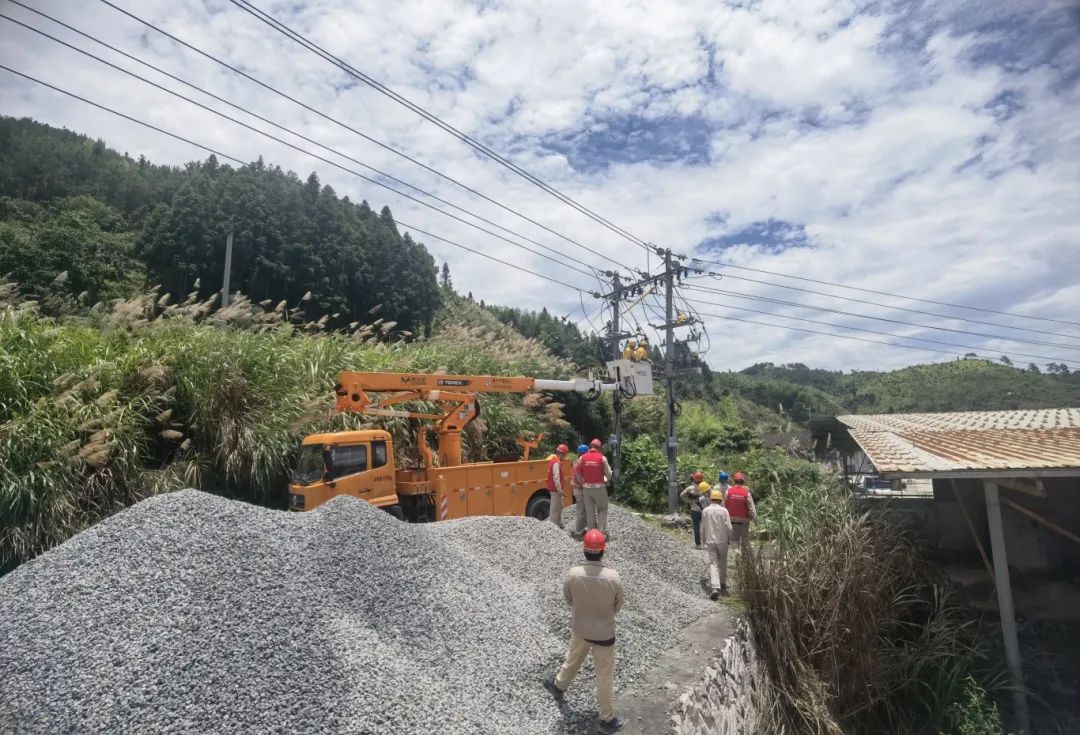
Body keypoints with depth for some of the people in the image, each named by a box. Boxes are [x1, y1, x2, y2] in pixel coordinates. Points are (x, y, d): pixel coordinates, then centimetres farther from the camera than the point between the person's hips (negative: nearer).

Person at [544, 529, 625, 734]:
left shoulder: (572, 574, -23)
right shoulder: (613, 577, -27)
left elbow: (568, 599, -3)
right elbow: (617, 606, -9)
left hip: (579, 628, 2)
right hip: (604, 633, -2)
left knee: (572, 659, 31)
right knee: (605, 677, 17)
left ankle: (558, 686, 56)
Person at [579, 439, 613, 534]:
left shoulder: (582, 458, 0)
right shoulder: (602, 457, -6)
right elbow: (609, 474, -2)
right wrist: (606, 480, 18)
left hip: (586, 488, 2)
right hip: (599, 488, -2)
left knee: (590, 512, 9)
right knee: (602, 510, 11)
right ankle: (602, 532, 3)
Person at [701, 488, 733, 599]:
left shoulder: (705, 511, -2)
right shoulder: (724, 510, -9)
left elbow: (702, 528, 4)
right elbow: (729, 527, -9)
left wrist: (704, 540, 18)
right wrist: (729, 539, 7)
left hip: (710, 541, 1)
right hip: (722, 541, -1)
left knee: (713, 564, -1)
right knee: (723, 564, 17)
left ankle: (715, 588, -16)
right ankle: (723, 585, 31)